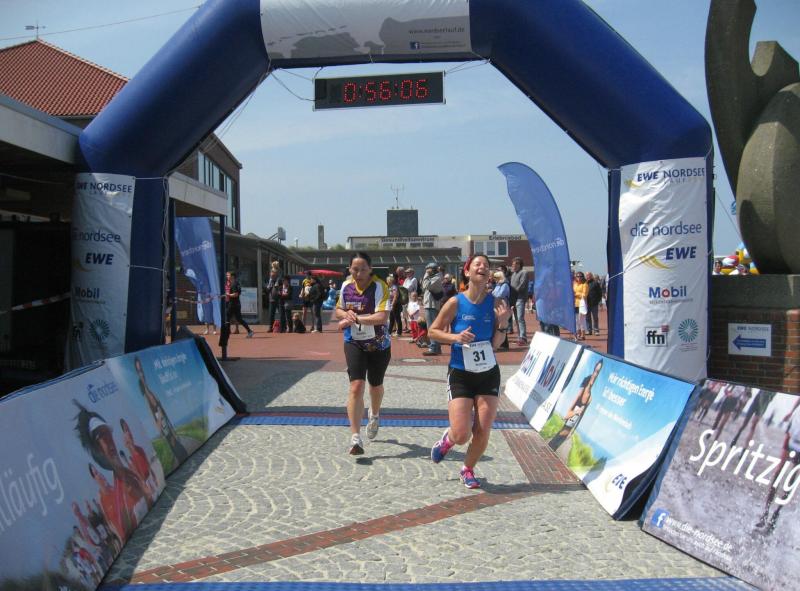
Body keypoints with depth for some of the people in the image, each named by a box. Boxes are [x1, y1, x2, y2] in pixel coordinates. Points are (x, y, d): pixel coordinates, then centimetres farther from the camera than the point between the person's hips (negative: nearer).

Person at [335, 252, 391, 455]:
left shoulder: (380, 286, -17)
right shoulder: (346, 286, -1)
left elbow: (382, 317, -27)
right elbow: (338, 311, 14)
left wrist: (355, 318, -25)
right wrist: (346, 314, -10)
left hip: (379, 345, -2)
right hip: (354, 344, 2)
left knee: (376, 385, 17)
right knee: (356, 385, -13)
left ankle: (374, 415, 51)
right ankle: (355, 438, -14)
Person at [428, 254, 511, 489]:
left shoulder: (495, 303, -3)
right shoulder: (456, 303, -10)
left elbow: (496, 344, -2)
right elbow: (433, 331, -1)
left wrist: (503, 322, -17)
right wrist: (455, 337, -17)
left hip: (489, 374, 3)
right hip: (460, 375, -2)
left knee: (483, 433, 2)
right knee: (461, 436, -9)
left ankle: (468, 469, 30)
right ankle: (448, 438, 28)